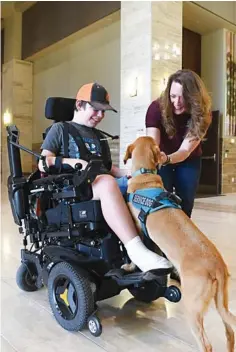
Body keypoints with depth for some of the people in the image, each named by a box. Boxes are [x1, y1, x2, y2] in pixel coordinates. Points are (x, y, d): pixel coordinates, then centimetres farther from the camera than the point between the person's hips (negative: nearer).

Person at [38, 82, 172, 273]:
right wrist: (70, 162, -14)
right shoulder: (60, 128, 13)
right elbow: (42, 163, 4)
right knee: (107, 182, -40)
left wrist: (126, 173, 5)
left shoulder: (96, 135, 31)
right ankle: (137, 251, -47)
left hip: (102, 182, 6)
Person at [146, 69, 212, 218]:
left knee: (185, 207, 3)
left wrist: (166, 159, -54)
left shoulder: (203, 114, -25)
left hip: (189, 162, 1)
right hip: (162, 160, -1)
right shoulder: (157, 108, -27)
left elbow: (185, 150, -32)